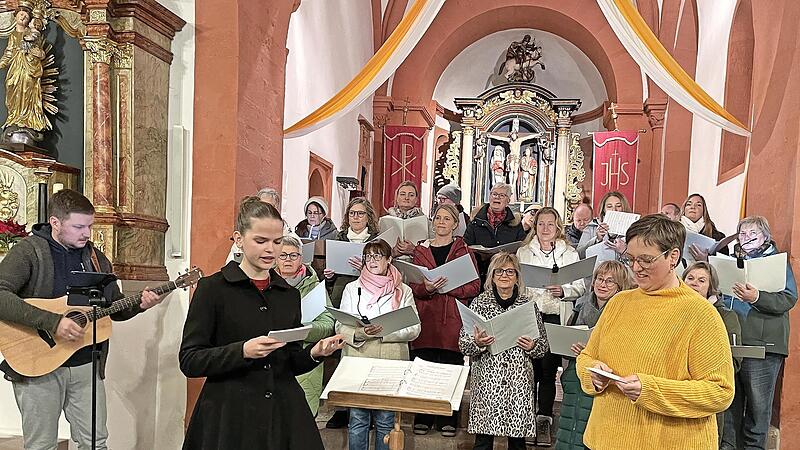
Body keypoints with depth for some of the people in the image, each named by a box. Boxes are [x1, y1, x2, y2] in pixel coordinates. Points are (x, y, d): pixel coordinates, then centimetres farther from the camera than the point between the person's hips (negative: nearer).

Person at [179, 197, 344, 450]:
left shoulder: (289, 294, 8)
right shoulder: (213, 288, -5)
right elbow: (189, 361, -9)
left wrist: (314, 354, -7)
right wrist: (243, 351, -22)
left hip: (284, 413, 4)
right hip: (229, 417, -4)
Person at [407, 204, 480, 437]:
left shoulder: (464, 251, 7)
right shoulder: (421, 250, 12)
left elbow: (474, 286, -1)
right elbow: (413, 287, 7)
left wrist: (447, 286, -14)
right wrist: (427, 287, -14)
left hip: (453, 320, -1)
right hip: (426, 318, 2)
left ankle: (448, 421, 13)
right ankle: (423, 419, 17)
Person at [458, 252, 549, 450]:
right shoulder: (479, 303, 4)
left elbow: (544, 345, 13)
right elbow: (463, 345, 4)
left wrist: (532, 347, -8)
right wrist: (477, 343, -16)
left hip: (519, 379, 1)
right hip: (487, 378, -1)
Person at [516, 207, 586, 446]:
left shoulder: (570, 253, 9)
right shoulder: (523, 252, 11)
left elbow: (580, 287, 5)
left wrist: (563, 291, -13)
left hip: (556, 318, 0)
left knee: (548, 370, 1)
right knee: (530, 368, 2)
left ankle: (544, 419, 13)